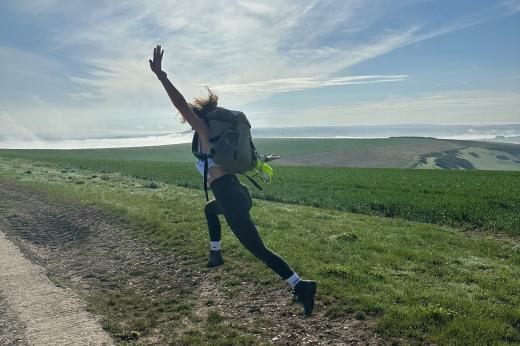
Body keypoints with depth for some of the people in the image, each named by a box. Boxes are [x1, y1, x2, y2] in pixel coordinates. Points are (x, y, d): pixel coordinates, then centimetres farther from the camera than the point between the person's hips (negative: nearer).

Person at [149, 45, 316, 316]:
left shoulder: (204, 132, 0)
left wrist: (160, 75, -11)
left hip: (230, 199, -9)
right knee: (210, 209, 39)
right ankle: (216, 254, 41)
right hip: (239, 194, 9)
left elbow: (181, 105, -10)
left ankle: (301, 285, -14)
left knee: (258, 250, -8)